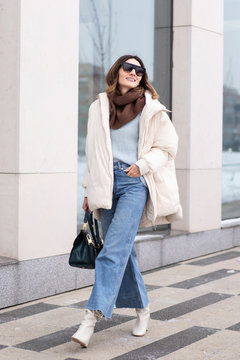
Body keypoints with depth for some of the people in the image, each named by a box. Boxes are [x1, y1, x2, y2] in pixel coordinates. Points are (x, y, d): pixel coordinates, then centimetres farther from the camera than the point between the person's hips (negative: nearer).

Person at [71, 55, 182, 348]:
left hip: (135, 183, -4)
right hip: (106, 183, 4)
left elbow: (167, 146, 6)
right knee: (122, 250, 7)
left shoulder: (150, 109, 3)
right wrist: (89, 189, 13)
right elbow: (93, 150, 16)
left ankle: (92, 316, -18)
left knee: (114, 249, -14)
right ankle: (142, 308, 23)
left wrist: (143, 165, -9)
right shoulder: (99, 107, 12)